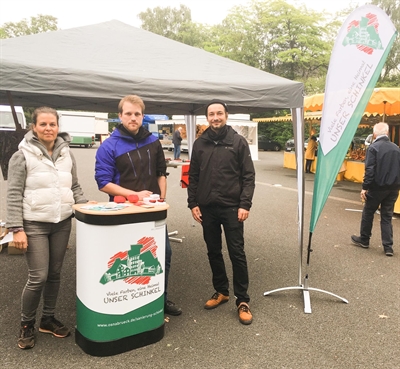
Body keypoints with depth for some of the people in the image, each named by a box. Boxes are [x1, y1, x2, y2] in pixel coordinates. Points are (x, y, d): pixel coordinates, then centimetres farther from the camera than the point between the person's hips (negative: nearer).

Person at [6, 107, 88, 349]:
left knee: (55, 274, 13)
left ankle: (48, 319, 32)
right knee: (38, 277, -2)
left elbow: (75, 187, 13)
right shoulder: (23, 155, -6)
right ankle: (27, 324, 23)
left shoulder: (67, 154, 6)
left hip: (62, 223, 4)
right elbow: (14, 195, -8)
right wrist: (16, 228, -12)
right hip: (34, 225, -4)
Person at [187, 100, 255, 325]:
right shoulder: (200, 144, 7)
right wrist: (193, 203, 2)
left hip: (231, 207, -3)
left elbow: (249, 176, -3)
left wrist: (245, 204, -11)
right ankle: (221, 291, 31)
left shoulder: (238, 141, -1)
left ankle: (242, 300, 13)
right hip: (207, 208, 4)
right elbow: (193, 177, 10)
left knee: (237, 253, 1)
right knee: (214, 252, 13)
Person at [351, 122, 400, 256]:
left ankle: (364, 240, 26)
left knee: (368, 213, 13)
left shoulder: (373, 147, -12)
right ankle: (388, 247, 11)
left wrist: (365, 187, -14)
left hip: (377, 187, -5)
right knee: (387, 217, 11)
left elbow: (370, 170, -17)